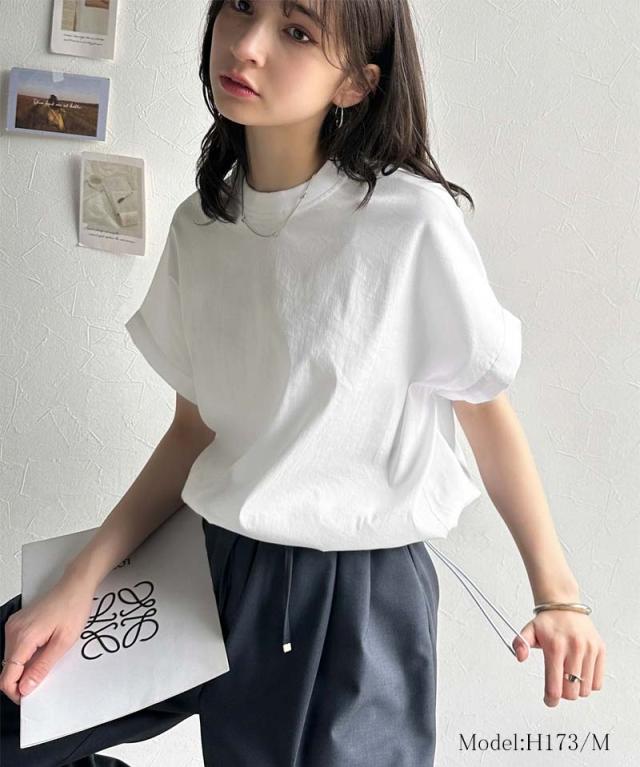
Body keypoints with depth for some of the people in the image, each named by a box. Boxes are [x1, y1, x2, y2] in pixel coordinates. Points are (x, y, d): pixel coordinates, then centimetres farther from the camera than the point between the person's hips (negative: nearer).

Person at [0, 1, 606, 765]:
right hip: (219, 563, 5)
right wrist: (79, 584, -4)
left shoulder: (411, 222, -17)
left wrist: (557, 593, -1)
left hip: (362, 594, -4)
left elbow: (486, 409, -6)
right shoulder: (200, 225, 0)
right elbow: (193, 429, 4)